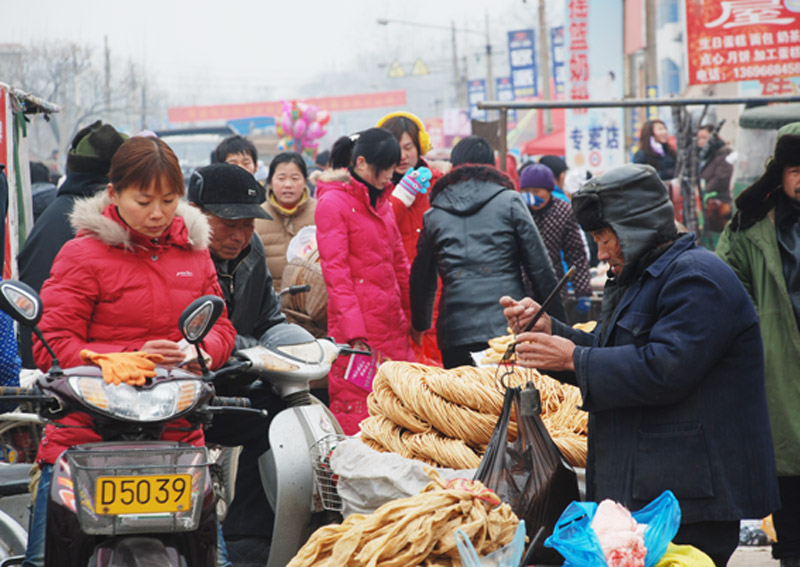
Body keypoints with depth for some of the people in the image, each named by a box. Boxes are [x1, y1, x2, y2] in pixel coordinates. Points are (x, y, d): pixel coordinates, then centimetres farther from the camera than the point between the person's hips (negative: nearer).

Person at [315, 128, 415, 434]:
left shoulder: (381, 201, 18)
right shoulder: (333, 202, -6)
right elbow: (335, 271, -13)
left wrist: (410, 315, 18)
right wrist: (355, 333, -19)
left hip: (392, 325, 8)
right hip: (356, 321, -8)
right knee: (356, 417, -8)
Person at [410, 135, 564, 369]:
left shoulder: (434, 215, 13)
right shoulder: (509, 202, 6)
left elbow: (421, 281, 21)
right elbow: (540, 269, 4)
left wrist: (420, 326, 36)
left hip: (455, 333, 2)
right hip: (508, 327, -2)